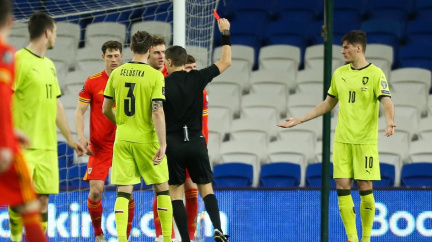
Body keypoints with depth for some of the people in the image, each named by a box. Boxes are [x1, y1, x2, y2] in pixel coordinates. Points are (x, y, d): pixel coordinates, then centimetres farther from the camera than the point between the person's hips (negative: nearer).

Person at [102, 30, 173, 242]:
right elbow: (157, 113, -16)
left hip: (122, 139, 3)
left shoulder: (117, 73, 2)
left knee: (123, 191, 3)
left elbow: (106, 109, 8)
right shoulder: (155, 76, -10)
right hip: (147, 140, -3)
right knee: (162, 188, 11)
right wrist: (163, 145, -13)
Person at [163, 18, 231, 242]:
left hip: (173, 142, -2)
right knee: (206, 189, 9)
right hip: (196, 141, 2)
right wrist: (225, 34, 17)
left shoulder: (163, 84, -6)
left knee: (175, 192, 5)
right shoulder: (197, 78, -1)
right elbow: (225, 62, 10)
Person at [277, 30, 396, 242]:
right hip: (342, 140, 5)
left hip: (365, 141, -5)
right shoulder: (339, 73, 11)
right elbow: (328, 104, 21)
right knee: (342, 186, -3)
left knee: (365, 187, -4)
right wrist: (300, 120, 17)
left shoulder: (375, 73, -5)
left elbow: (387, 103, -14)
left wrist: (389, 121, -35)